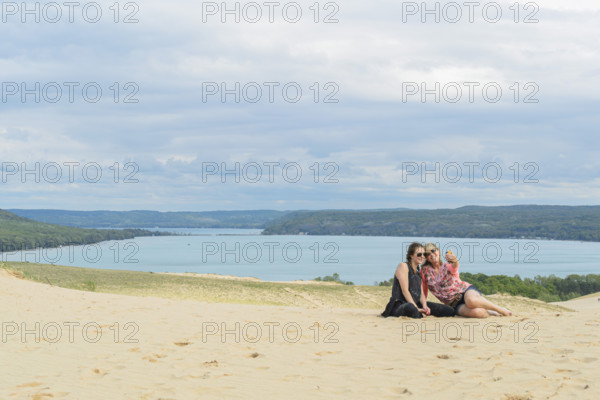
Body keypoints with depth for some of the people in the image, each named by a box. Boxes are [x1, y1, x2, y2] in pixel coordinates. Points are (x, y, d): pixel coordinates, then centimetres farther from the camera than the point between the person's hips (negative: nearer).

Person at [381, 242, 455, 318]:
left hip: (416, 303, 8)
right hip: (400, 304, -8)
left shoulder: (419, 271, 21)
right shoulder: (403, 266, -2)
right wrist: (416, 308, -21)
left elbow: (421, 293, 14)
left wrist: (424, 305, -9)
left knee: (450, 311, -5)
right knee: (411, 308, -48)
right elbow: (405, 290, -13)